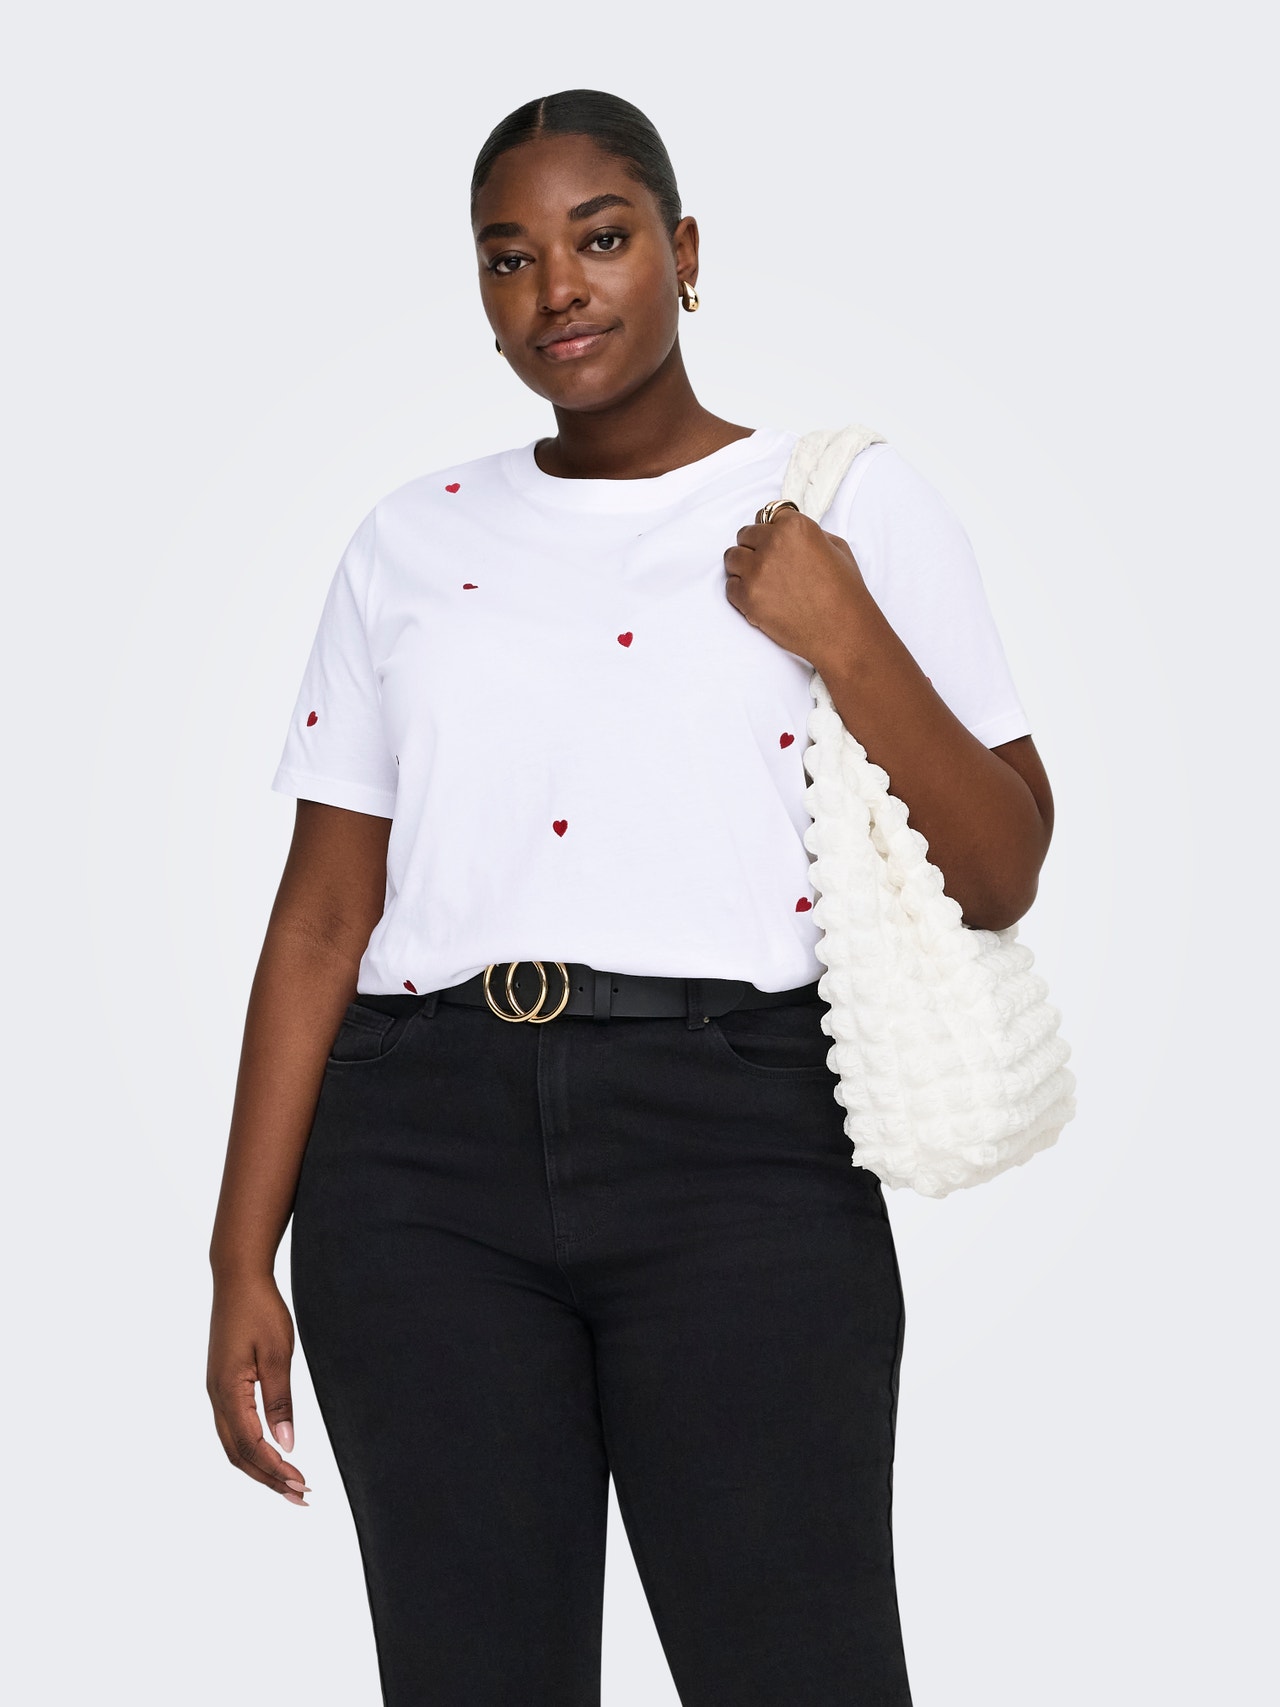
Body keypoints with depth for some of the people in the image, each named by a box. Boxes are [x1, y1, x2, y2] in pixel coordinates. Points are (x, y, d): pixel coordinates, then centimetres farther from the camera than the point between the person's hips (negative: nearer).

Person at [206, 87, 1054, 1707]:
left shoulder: (850, 500, 8)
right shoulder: (412, 539, 14)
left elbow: (1001, 877, 5)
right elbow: (322, 912, 11)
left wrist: (848, 639, -9)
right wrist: (244, 1254, 5)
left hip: (739, 1143, -2)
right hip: (426, 1150, 2)